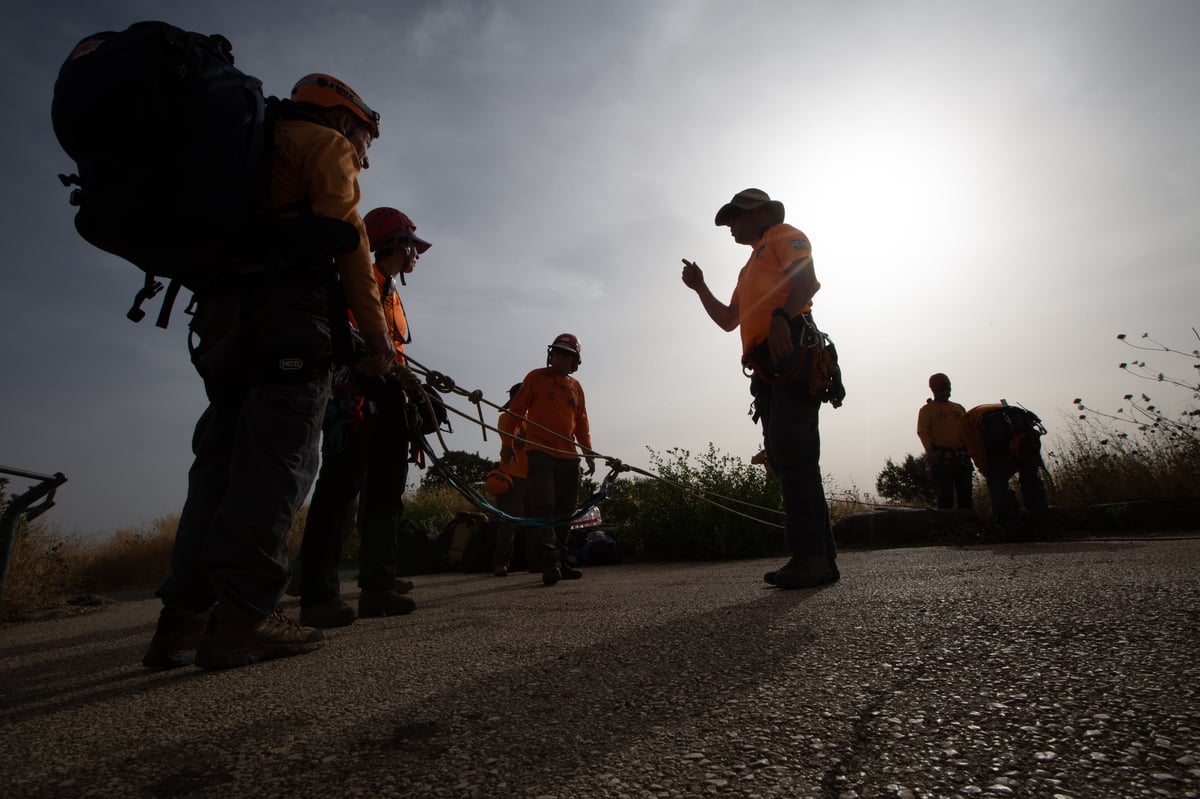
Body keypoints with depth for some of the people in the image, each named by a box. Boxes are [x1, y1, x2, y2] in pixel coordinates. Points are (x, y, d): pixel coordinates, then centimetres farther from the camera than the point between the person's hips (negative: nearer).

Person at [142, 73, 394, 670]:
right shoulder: (326, 144, 11)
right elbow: (345, 235, -6)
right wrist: (376, 331, -8)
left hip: (221, 312, 8)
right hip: (288, 312, -8)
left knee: (222, 459, 4)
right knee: (276, 461, -13)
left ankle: (184, 618, 3)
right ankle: (243, 618, -17)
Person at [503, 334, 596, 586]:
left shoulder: (575, 386, 16)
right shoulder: (536, 377, 5)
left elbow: (581, 423, 19)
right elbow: (515, 410, 2)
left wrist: (588, 453, 14)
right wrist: (507, 443, -5)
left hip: (568, 456, 5)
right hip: (539, 452, -4)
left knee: (564, 510, 6)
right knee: (544, 506, -13)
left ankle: (561, 563, 14)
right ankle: (550, 562, -15)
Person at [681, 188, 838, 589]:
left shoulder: (785, 237, 12)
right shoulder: (751, 268, 37)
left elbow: (808, 281, -8)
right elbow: (728, 320, 36)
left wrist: (781, 316, -24)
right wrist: (700, 288, 29)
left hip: (790, 352, -9)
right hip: (768, 368, 9)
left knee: (793, 455, -17)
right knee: (786, 460, 2)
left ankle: (810, 554, -16)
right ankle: (820, 557, 5)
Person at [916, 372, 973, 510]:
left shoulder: (959, 408, 22)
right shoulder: (927, 409, 7)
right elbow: (922, 432, -6)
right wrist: (930, 450, -21)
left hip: (961, 456, 5)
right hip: (940, 457, -5)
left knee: (965, 492, 3)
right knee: (945, 493, -8)